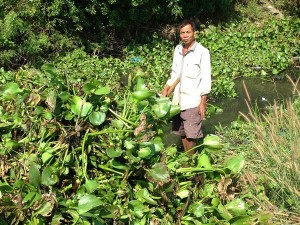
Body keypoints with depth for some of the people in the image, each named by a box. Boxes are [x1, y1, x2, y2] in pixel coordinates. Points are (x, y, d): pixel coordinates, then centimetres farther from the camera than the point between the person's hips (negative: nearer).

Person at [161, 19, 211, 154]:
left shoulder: (202, 52, -10)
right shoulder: (178, 49, 8)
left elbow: (206, 79, -11)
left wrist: (203, 102, -14)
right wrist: (166, 90, 10)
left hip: (193, 101, -6)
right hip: (178, 99, 6)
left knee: (191, 133, -1)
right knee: (181, 131, 14)